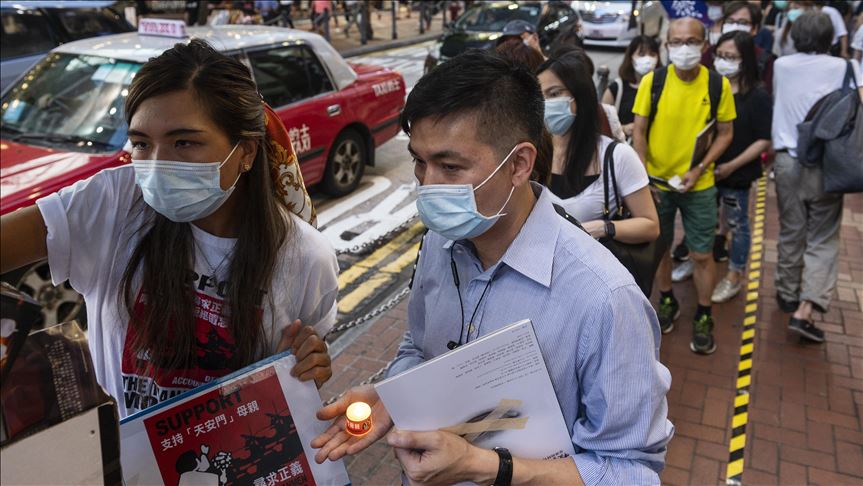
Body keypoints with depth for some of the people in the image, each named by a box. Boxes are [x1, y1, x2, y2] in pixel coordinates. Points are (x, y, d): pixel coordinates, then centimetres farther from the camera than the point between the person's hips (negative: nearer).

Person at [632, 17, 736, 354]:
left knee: (702, 255, 5)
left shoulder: (718, 85, -8)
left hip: (699, 185, 0)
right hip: (657, 181, 1)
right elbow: (639, 130, -5)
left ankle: (703, 317, 24)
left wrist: (699, 169, -13)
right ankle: (667, 302, 38)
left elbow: (725, 133, -1)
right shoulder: (652, 81, -8)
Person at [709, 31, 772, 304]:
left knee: (737, 224, 10)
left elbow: (763, 140, -11)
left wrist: (731, 166, -16)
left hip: (737, 174, -4)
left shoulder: (758, 96, -11)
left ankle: (734, 277, 25)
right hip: (706, 169, 4)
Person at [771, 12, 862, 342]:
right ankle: (805, 310, -9)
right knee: (822, 239, 2)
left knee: (790, 233, 15)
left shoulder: (781, 66, 5)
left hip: (787, 160, 3)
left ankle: (788, 295, 27)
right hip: (825, 164, -3)